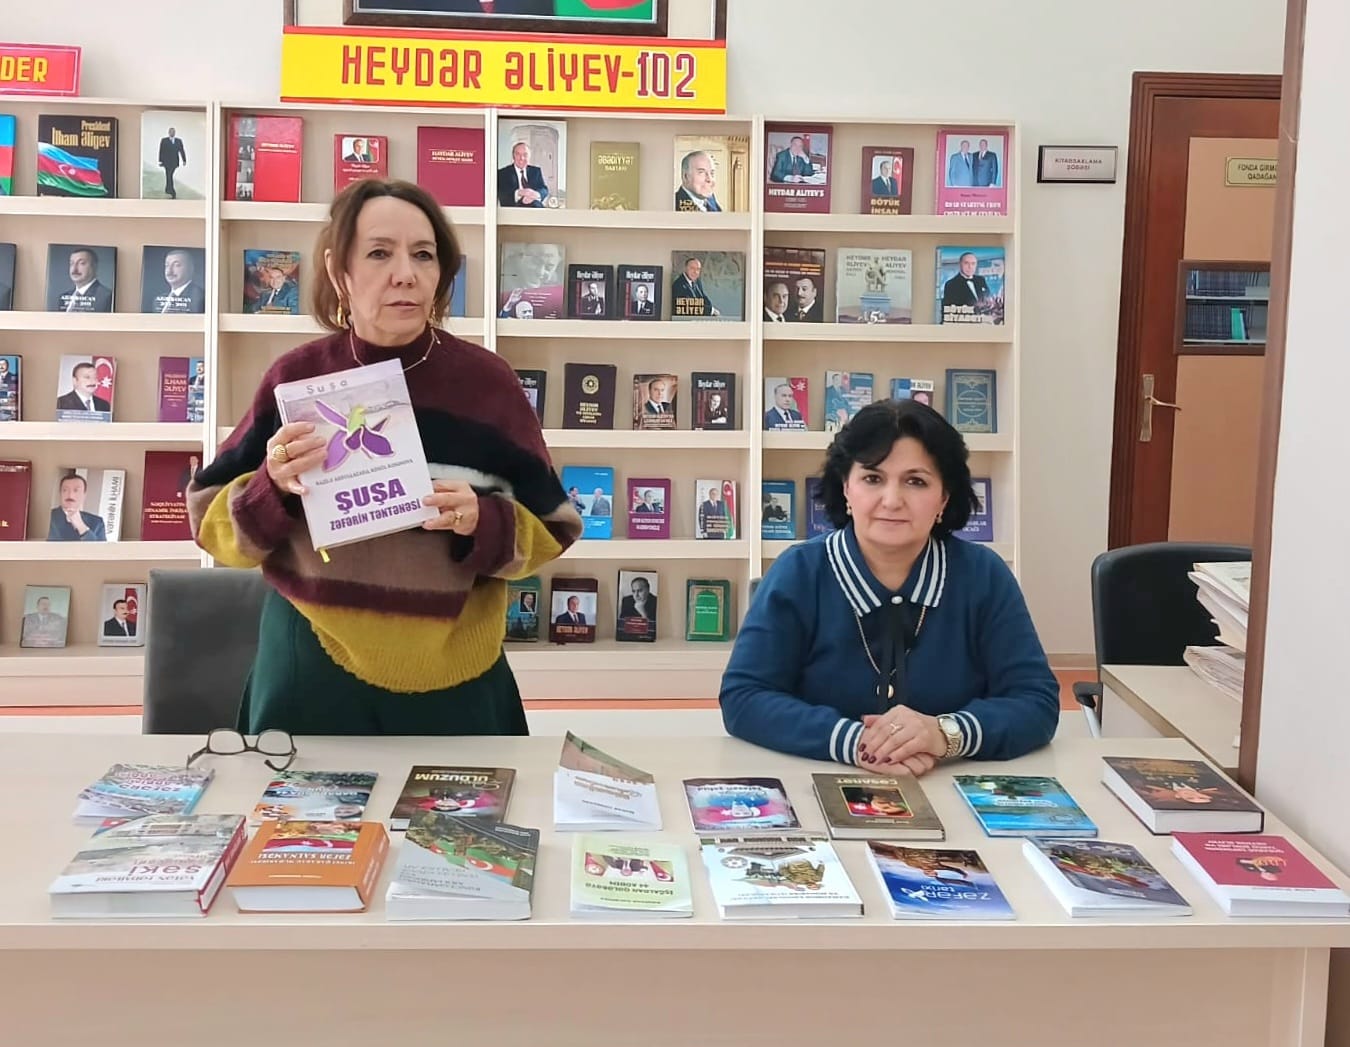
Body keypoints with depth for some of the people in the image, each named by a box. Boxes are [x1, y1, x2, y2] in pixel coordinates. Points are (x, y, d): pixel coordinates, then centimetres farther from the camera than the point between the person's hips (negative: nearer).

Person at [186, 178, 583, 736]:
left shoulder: (487, 379, -7)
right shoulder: (296, 376, -6)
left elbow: (550, 531, 0)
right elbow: (215, 528, 0)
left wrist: (484, 523, -20)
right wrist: (273, 488, -20)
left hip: (454, 679, 0)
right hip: (311, 673, 0)